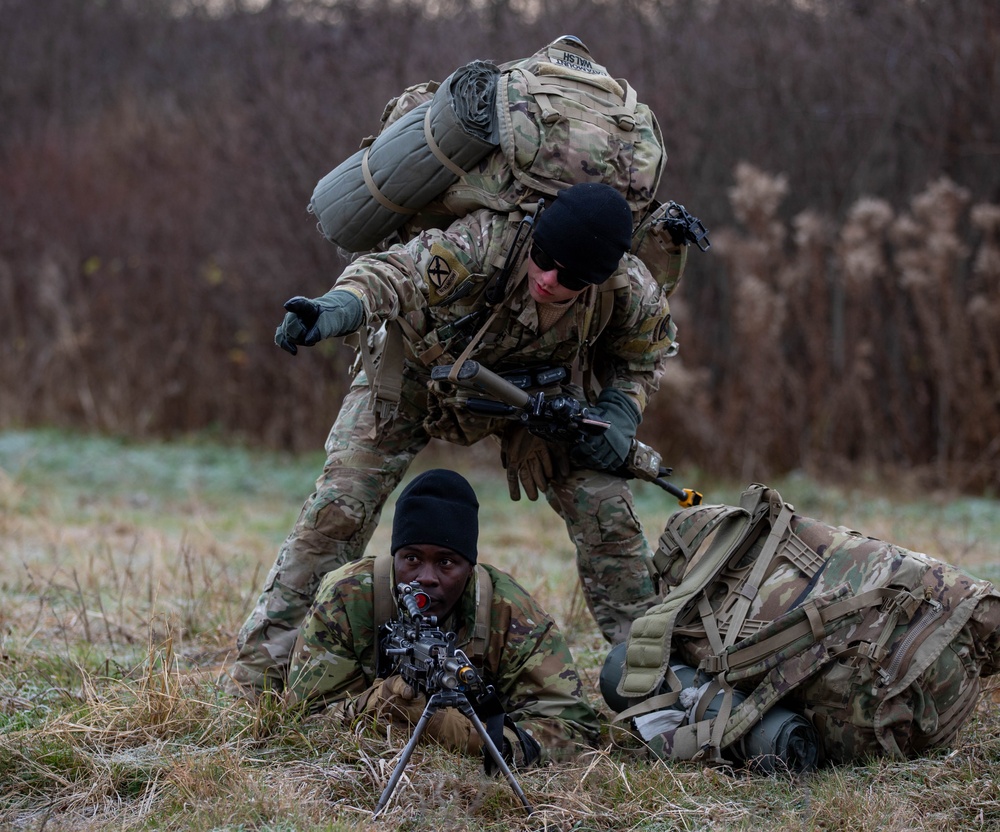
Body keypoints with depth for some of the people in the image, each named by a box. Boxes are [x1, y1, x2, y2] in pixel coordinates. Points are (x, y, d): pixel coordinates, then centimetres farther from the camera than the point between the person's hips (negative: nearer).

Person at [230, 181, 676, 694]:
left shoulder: (629, 291, -28)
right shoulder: (486, 243, -42)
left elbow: (645, 353, -5)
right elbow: (393, 273, -53)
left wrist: (619, 412, -24)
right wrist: (332, 311, -74)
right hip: (418, 369, -3)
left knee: (605, 509, -8)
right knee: (338, 507, -14)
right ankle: (256, 674, -5)